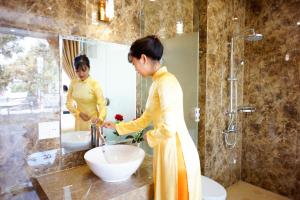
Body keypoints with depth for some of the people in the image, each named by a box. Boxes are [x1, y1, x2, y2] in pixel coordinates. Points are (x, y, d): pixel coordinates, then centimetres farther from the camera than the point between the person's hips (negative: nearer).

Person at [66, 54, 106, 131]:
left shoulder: (94, 84, -18)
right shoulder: (73, 83, -5)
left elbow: (102, 105, -24)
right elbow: (69, 103, 4)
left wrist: (100, 118, -42)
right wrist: (78, 113, -10)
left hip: (92, 120, -4)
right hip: (79, 120, 4)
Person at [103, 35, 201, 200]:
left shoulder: (166, 82, -18)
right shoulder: (157, 82, 10)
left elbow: (168, 128, -25)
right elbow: (144, 120, 18)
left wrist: (149, 137, -6)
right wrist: (117, 127, 24)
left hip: (176, 152, -9)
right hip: (166, 151, 9)